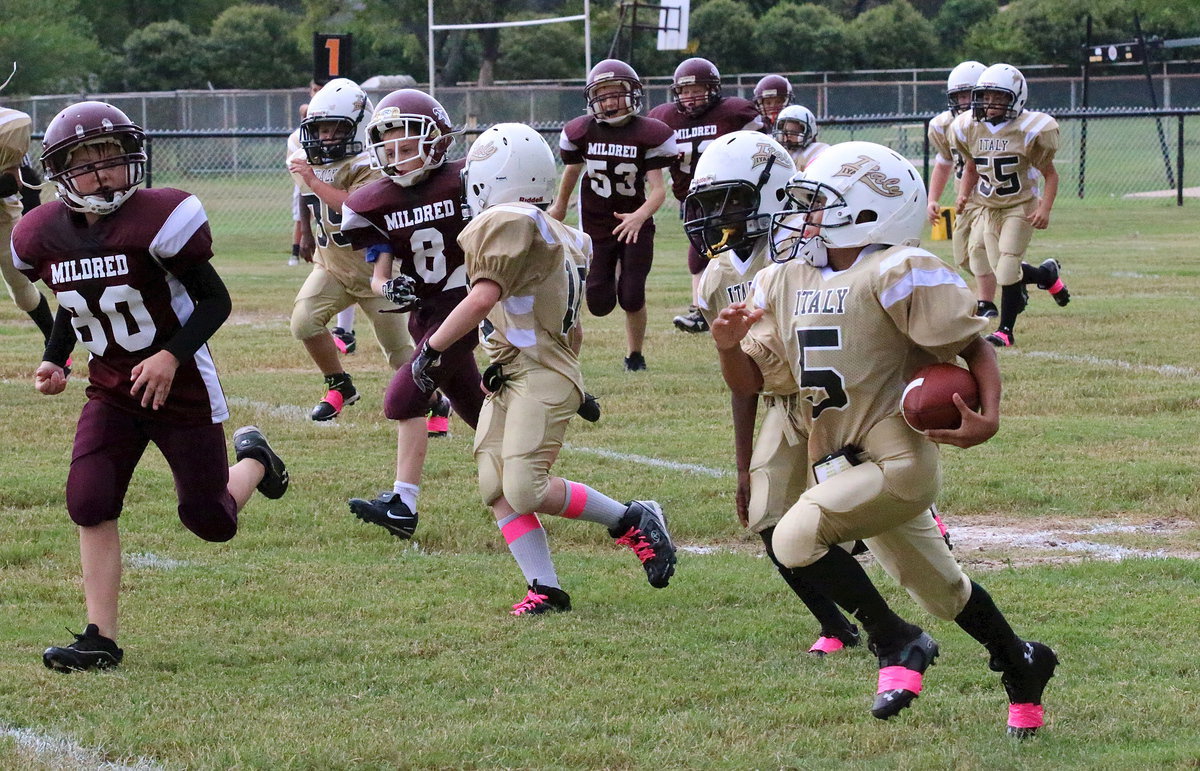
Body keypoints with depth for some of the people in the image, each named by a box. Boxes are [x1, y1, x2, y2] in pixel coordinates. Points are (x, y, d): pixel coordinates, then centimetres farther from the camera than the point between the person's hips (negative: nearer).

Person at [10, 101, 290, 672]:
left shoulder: (154, 219, -20)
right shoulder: (46, 235, -3)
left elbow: (215, 300, -13)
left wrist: (173, 355, -25)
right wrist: (53, 360, 0)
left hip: (180, 387, -4)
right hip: (110, 393, 4)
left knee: (210, 520, 5)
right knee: (89, 501, -14)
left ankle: (253, 460, 41)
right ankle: (101, 640, -6)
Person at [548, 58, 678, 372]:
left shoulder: (648, 134, -13)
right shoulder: (582, 132, -6)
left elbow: (658, 187, -16)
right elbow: (572, 170, 15)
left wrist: (640, 216, -35)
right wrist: (560, 205, 29)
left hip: (635, 224, -2)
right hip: (596, 225, 2)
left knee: (632, 296, -6)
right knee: (600, 303, -3)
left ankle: (635, 354, 21)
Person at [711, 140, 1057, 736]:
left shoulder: (896, 274, -15)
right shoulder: (784, 284, 7)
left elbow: (974, 347, -10)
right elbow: (750, 381, 8)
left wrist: (988, 418, -25)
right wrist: (728, 344, -13)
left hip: (897, 461, -8)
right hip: (841, 465, 8)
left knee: (797, 536, -25)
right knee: (942, 591, 18)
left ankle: (898, 645, -9)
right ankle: (1022, 664, 40)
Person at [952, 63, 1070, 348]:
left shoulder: (1028, 130, -16)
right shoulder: (970, 128, -2)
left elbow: (1050, 174, -7)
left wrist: (1044, 208, -19)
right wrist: (964, 195, 2)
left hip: (1021, 208, -5)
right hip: (988, 208, 5)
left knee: (1007, 268, -12)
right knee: (1002, 269, 7)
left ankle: (1006, 330, 1)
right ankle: (1047, 274, 37)